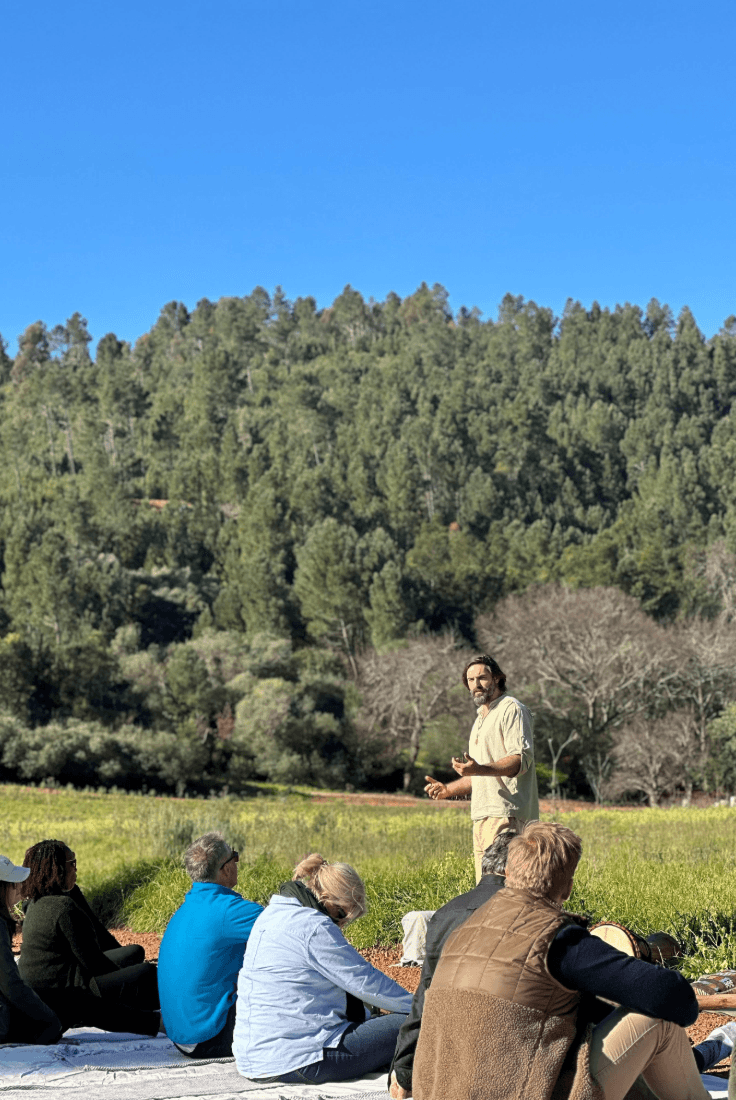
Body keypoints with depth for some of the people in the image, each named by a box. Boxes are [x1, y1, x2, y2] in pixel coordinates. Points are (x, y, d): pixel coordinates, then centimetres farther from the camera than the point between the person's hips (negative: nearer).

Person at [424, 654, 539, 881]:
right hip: (482, 818, 10)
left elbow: (521, 759, -16)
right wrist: (448, 789, 18)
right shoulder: (480, 720, 27)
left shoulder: (512, 709, -3)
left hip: (506, 814, -10)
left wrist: (479, 768, -30)